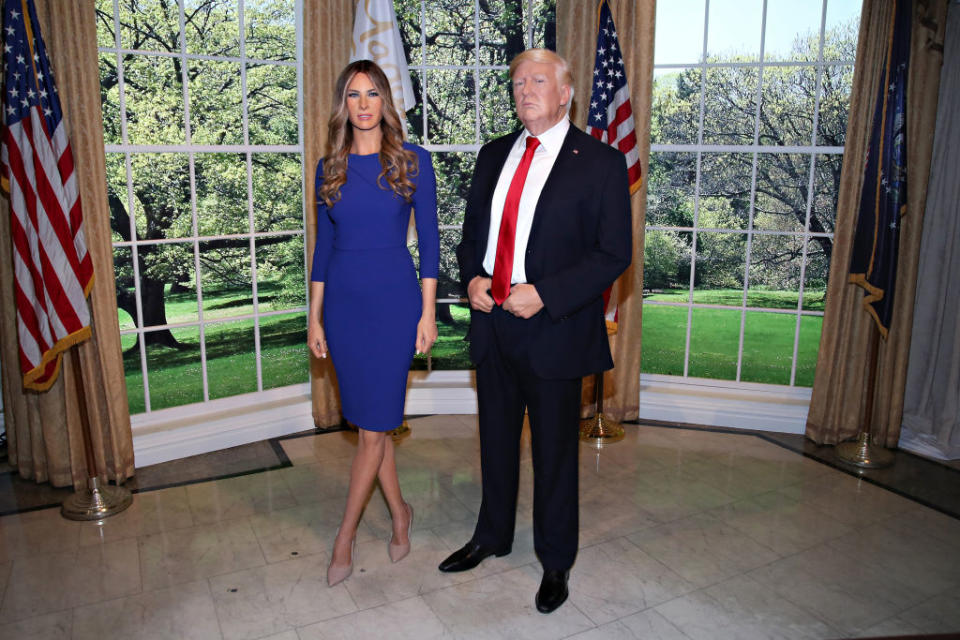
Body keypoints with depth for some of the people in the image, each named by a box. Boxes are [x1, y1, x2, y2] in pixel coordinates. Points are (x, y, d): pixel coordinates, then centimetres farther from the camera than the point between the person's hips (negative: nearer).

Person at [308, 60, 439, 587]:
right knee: (370, 421, 11)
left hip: (395, 298, -3)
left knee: (373, 426, -1)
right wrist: (315, 317, 7)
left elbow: (429, 239, -1)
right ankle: (399, 512, 32)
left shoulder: (412, 162, -1)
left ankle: (345, 534, 17)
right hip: (343, 301, 4)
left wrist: (428, 312, -6)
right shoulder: (329, 168, 7)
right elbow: (323, 244, 9)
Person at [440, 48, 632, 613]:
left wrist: (543, 294, -19)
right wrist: (473, 277, -3)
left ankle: (556, 561, 31)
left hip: (554, 328, -5)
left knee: (555, 451, 9)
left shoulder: (600, 162, -7)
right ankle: (492, 537, 41)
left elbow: (614, 253, -11)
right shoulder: (494, 155, 11)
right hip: (492, 322, 5)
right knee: (496, 440, 19)